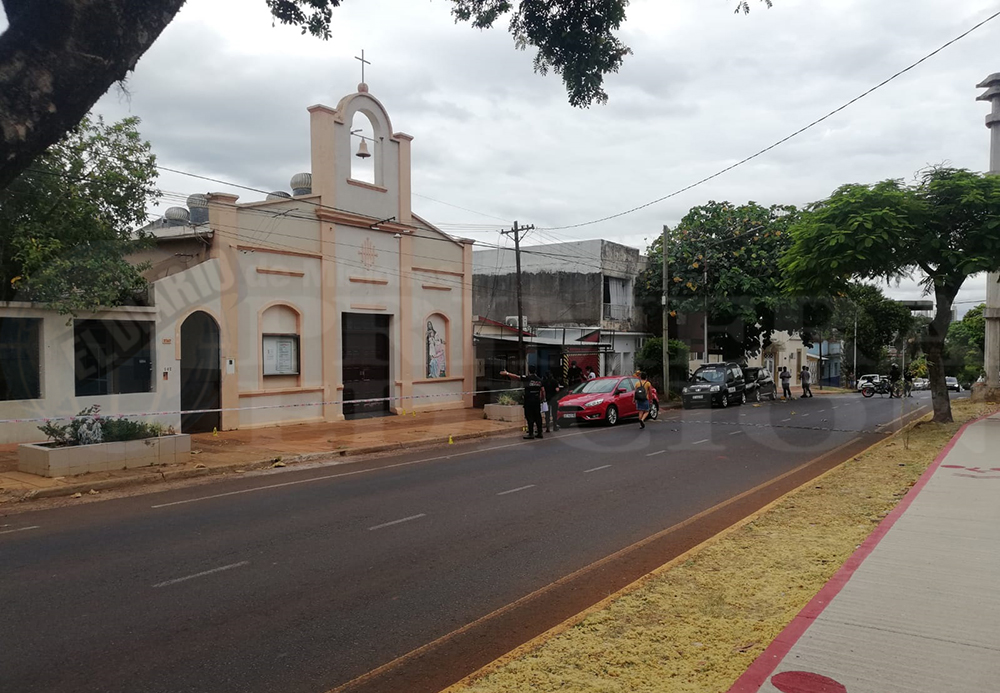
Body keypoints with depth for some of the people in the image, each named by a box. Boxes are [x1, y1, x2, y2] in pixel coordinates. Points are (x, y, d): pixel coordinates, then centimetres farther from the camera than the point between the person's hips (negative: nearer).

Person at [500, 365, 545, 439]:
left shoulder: (527, 378, -8)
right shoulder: (539, 379, 8)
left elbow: (516, 377, -10)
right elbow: (543, 391, 8)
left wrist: (507, 373, -1)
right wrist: (542, 399, 20)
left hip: (529, 400, -5)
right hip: (537, 400, 5)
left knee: (529, 417, -2)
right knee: (537, 417, 10)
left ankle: (531, 433, -3)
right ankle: (540, 433, 12)